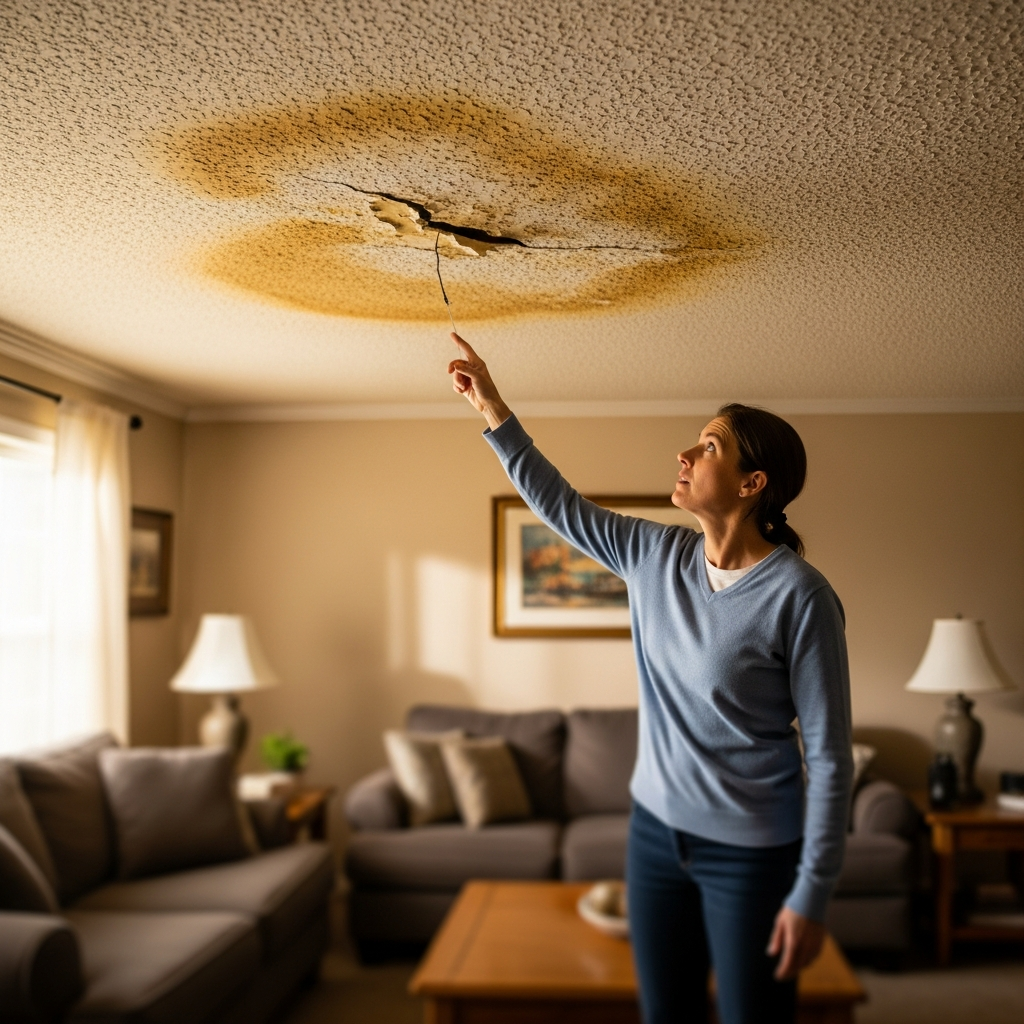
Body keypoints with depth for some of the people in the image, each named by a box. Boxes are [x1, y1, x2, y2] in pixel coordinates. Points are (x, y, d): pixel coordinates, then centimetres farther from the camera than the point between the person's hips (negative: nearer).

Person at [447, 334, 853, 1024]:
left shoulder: (799, 595, -20)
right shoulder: (656, 556, -3)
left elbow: (830, 756, -16)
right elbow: (559, 505, 9)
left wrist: (812, 895, -15)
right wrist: (494, 411, 5)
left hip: (752, 853, -5)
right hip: (656, 828, 6)